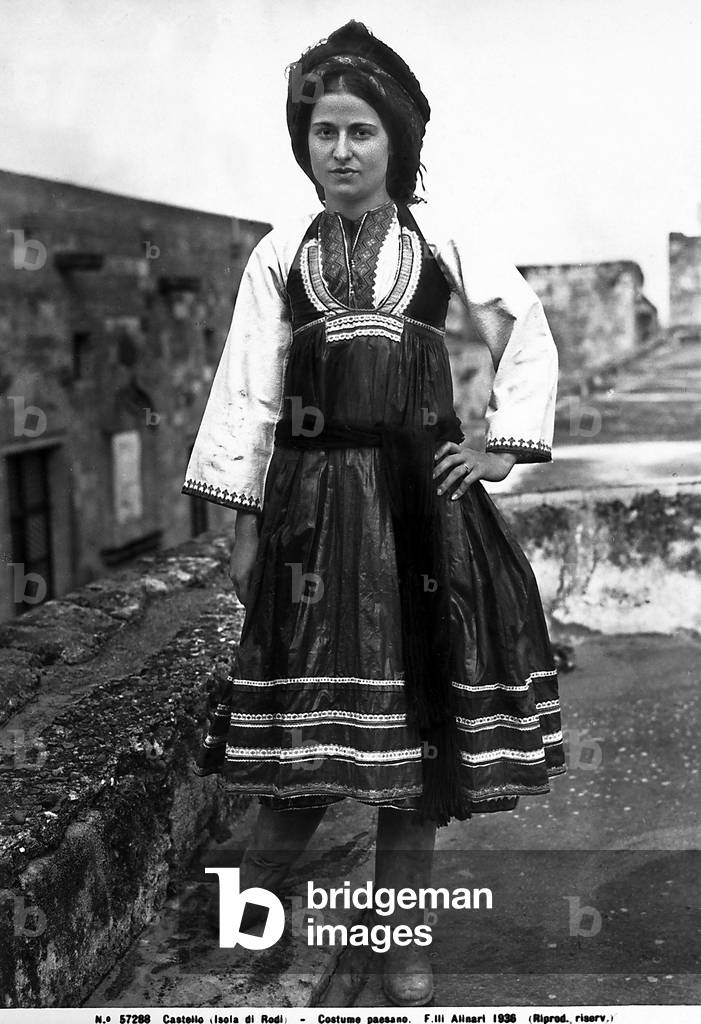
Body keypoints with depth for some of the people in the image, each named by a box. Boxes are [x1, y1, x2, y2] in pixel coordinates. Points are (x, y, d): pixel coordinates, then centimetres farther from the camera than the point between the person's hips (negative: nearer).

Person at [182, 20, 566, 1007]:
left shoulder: (442, 239, 6)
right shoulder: (279, 255, 7)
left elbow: (529, 334, 12)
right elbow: (250, 391, 4)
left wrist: (507, 441, 2)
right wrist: (244, 521, 0)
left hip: (421, 489, 1)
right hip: (315, 494, 0)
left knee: (419, 702, 3)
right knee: (317, 699, -3)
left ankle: (403, 935, 16)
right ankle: (250, 896, 18)